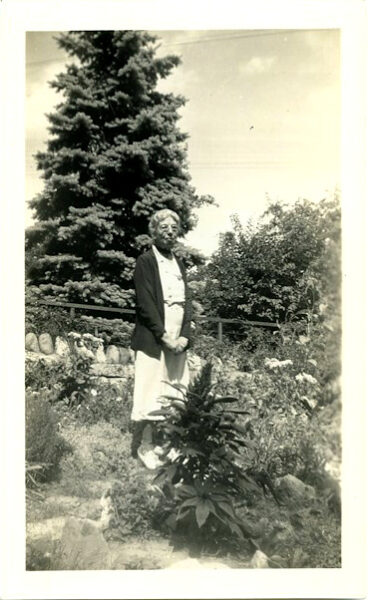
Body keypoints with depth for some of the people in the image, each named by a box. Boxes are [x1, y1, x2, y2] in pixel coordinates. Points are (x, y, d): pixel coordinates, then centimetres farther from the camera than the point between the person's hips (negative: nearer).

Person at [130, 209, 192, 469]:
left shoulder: (180, 264, 17)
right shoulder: (145, 261, -2)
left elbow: (187, 302, 12)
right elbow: (145, 304, -10)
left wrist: (184, 336, -2)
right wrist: (164, 336, -15)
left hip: (178, 342, 6)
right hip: (152, 340, -6)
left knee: (174, 395, 4)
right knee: (151, 393, -5)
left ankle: (158, 443, 12)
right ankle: (144, 446, 3)